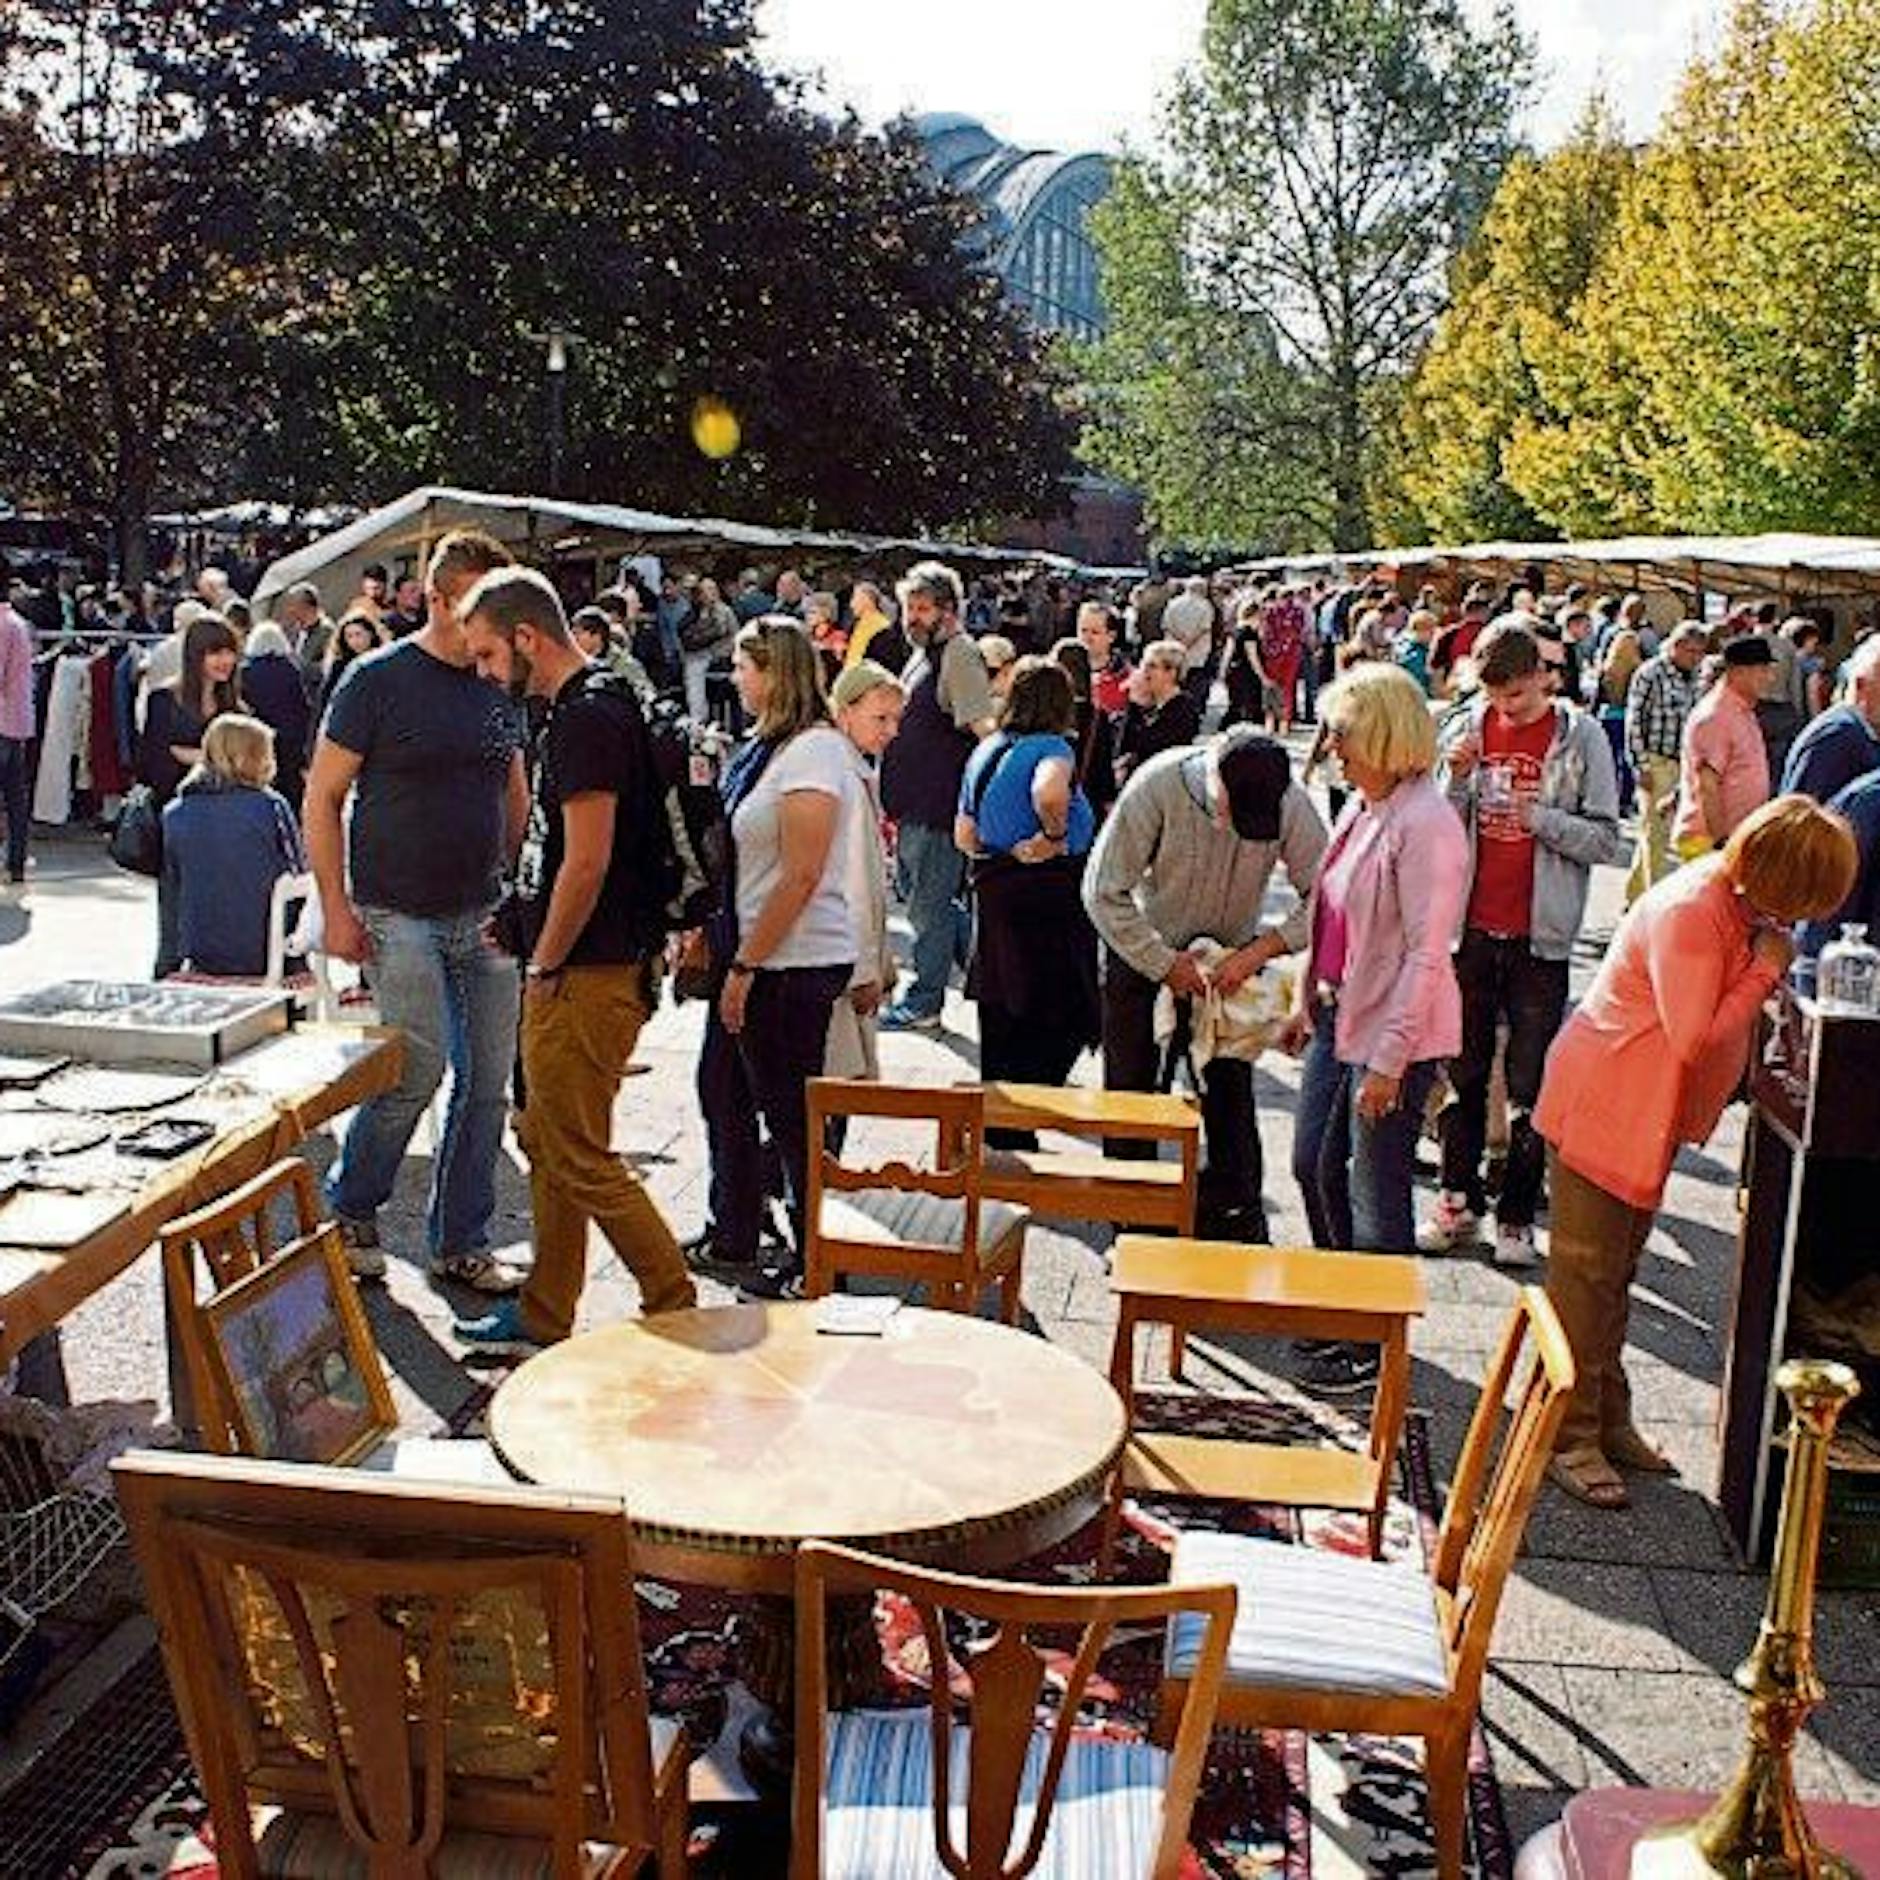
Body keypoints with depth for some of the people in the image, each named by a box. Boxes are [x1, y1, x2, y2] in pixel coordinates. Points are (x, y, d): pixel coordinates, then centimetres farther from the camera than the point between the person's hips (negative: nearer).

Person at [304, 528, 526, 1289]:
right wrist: (337, 909, -10)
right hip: (398, 913, -5)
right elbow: (322, 798, -5)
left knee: (488, 1081, 5)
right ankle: (347, 1209, 16)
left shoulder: (499, 686, 10)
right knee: (419, 1069, -10)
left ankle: (460, 1243, 19)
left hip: (484, 914, 5)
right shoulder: (378, 679, -6)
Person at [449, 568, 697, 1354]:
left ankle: (679, 1311, 9)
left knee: (580, 1160, -2)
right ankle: (544, 1316, 30)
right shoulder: (575, 708, 14)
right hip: (574, 973, 11)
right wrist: (537, 954, 17)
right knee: (545, 1140, 18)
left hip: (589, 978, -11)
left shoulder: (586, 718, -18)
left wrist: (544, 966, -13)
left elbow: (587, 863, -23)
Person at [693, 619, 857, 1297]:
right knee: (722, 1090, 19)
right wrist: (709, 940, 14)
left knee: (789, 1113, 2)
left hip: (796, 962, -10)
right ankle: (731, 1235, 35)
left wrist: (746, 967, -19)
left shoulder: (815, 750, -17)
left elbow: (802, 876, -21)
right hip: (749, 954, 10)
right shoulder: (766, 745, 12)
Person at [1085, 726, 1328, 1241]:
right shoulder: (1157, 786, -28)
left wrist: (1258, 951, -26)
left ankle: (1241, 1230, 13)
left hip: (1232, 960, 1)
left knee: (1230, 1099, 0)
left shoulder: (1288, 801, -23)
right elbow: (1103, 893, -21)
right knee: (1131, 1093, 5)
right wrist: (1166, 964, -20)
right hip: (1142, 952, -1)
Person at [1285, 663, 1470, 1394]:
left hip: (1393, 1032, -9)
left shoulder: (1424, 825, -20)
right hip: (1340, 1017, 9)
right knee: (1315, 1167, 19)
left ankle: (1377, 1349, 19)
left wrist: (1388, 1062, -22)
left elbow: (1426, 954, -21)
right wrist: (1307, 1000, 19)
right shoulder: (1361, 807, 7)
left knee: (1376, 1194, 3)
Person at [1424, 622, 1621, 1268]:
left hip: (1539, 935, -3)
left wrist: (1540, 816, -19)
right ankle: (1459, 1199, 23)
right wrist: (1458, 778, -12)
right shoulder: (1465, 728, 3)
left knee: (1531, 1087, 4)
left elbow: (1606, 839, -6)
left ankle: (1517, 1214, 14)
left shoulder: (1580, 736, -5)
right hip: (1470, 928, 3)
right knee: (1463, 1074, 12)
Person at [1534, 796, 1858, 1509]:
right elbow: (1695, 1038, -27)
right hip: (1601, 1104, -10)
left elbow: (1722, 1017, 12)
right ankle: (1571, 1439, 7)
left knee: (1616, 1270, 18)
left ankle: (1607, 1420, 29)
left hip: (1647, 1114, 10)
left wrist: (1765, 967, -4)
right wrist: (1764, 972, -19)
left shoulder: (1736, 900, 3)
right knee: (1586, 1274, -1)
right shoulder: (1689, 911, -25)